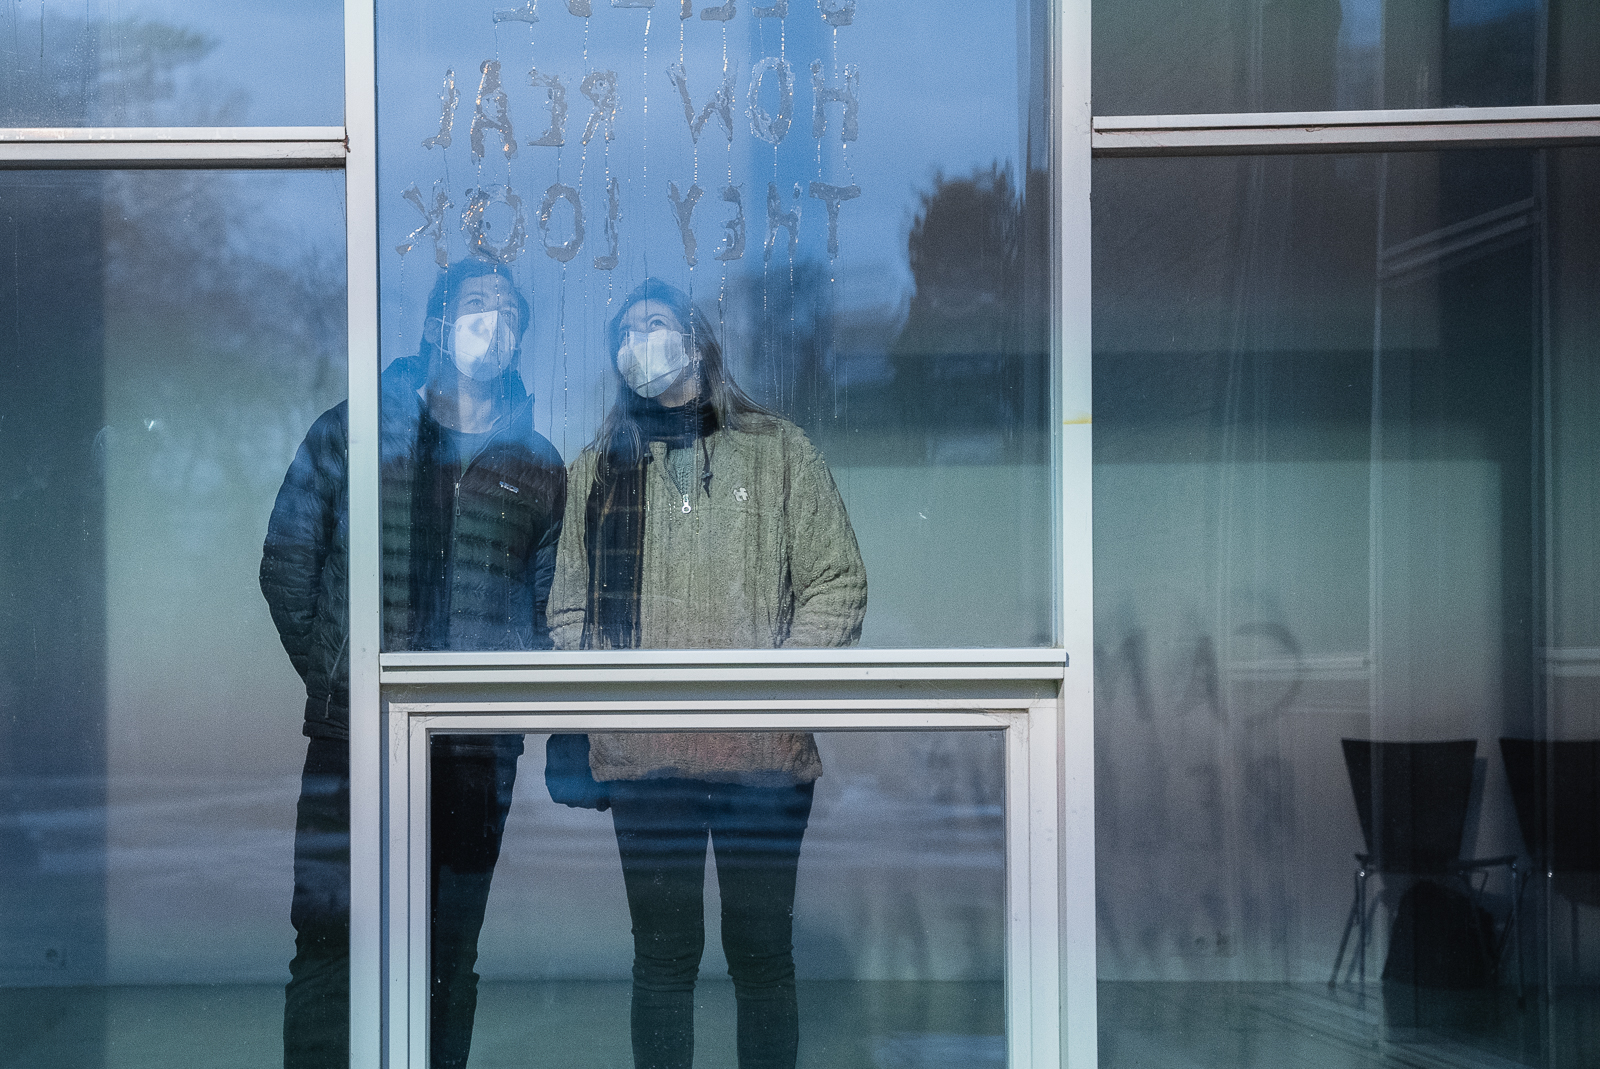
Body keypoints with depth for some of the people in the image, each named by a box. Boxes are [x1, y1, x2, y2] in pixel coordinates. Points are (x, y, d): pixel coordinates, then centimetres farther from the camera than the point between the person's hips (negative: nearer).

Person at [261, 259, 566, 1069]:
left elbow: (549, 603, 13)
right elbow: (285, 566, 7)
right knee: (328, 937, -4)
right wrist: (328, 674, 1)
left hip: (479, 749, 2)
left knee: (451, 952, 7)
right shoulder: (351, 432, 5)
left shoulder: (539, 468, 9)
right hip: (355, 735, -1)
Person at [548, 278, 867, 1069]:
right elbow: (570, 609, 11)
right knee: (663, 953, 7)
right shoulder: (596, 470, 14)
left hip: (764, 751, -1)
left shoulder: (777, 450, 7)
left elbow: (838, 583, 1)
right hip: (645, 757, 2)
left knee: (762, 950, 5)